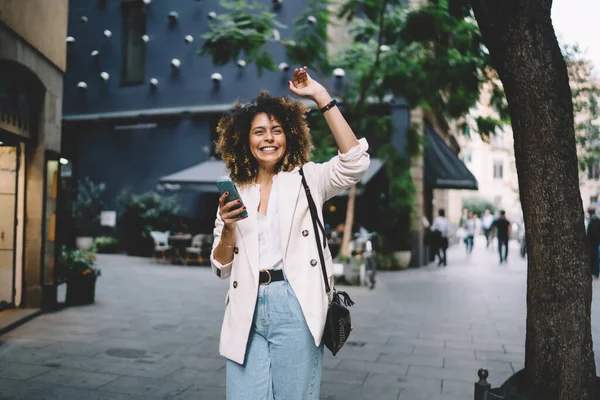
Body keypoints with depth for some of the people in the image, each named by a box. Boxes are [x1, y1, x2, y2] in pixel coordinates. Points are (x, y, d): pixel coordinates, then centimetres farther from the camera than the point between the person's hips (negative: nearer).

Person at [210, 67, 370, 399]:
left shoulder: (307, 179, 6)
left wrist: (321, 97, -12)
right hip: (247, 311, 3)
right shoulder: (234, 193, 12)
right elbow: (222, 268, 13)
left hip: (294, 307, -2)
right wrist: (228, 228, -8)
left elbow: (355, 162, -13)